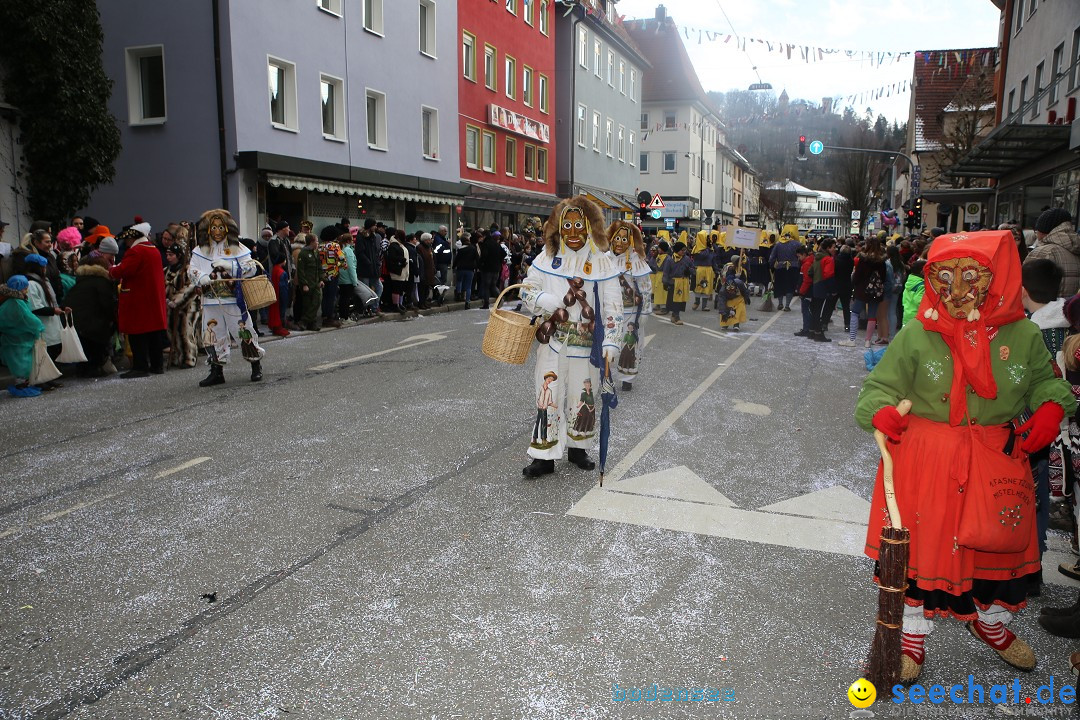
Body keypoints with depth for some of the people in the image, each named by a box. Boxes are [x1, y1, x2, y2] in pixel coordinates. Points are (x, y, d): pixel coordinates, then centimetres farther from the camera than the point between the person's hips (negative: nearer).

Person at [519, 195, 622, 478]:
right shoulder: (548, 257, 3)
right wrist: (555, 303, -11)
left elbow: (613, 308, -4)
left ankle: (577, 448, 29)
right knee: (548, 397, 0)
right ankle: (544, 457, 8)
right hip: (552, 340, 1)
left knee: (583, 398, 10)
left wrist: (611, 343, -12)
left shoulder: (602, 263, -3)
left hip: (586, 343, 0)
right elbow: (528, 290, 6)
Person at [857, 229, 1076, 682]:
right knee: (921, 545, 4)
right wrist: (882, 411, -25)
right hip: (925, 460, -3)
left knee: (999, 544, 18)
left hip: (997, 462, 3)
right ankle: (912, 634, 27)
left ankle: (990, 622, 48)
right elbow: (881, 386, -4)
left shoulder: (1023, 335, -3)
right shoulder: (916, 337, -10)